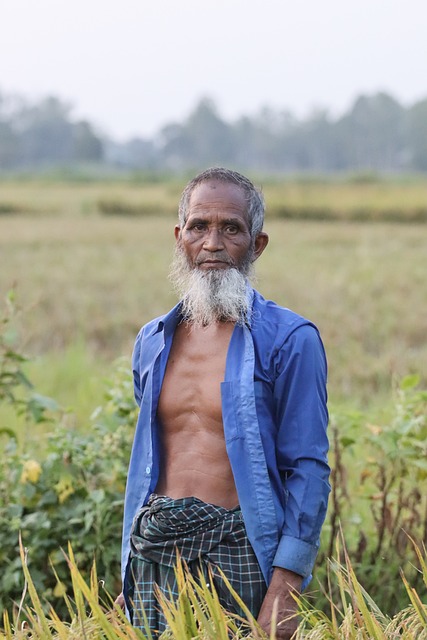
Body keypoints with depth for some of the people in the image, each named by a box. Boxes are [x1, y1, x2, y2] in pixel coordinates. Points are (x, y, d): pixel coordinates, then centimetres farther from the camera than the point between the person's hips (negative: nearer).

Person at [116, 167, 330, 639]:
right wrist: (128, 577, 16)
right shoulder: (152, 342, 11)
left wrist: (285, 588, -16)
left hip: (239, 550, -5)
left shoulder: (289, 340, -5)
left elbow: (308, 471, -8)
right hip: (157, 554, 5)